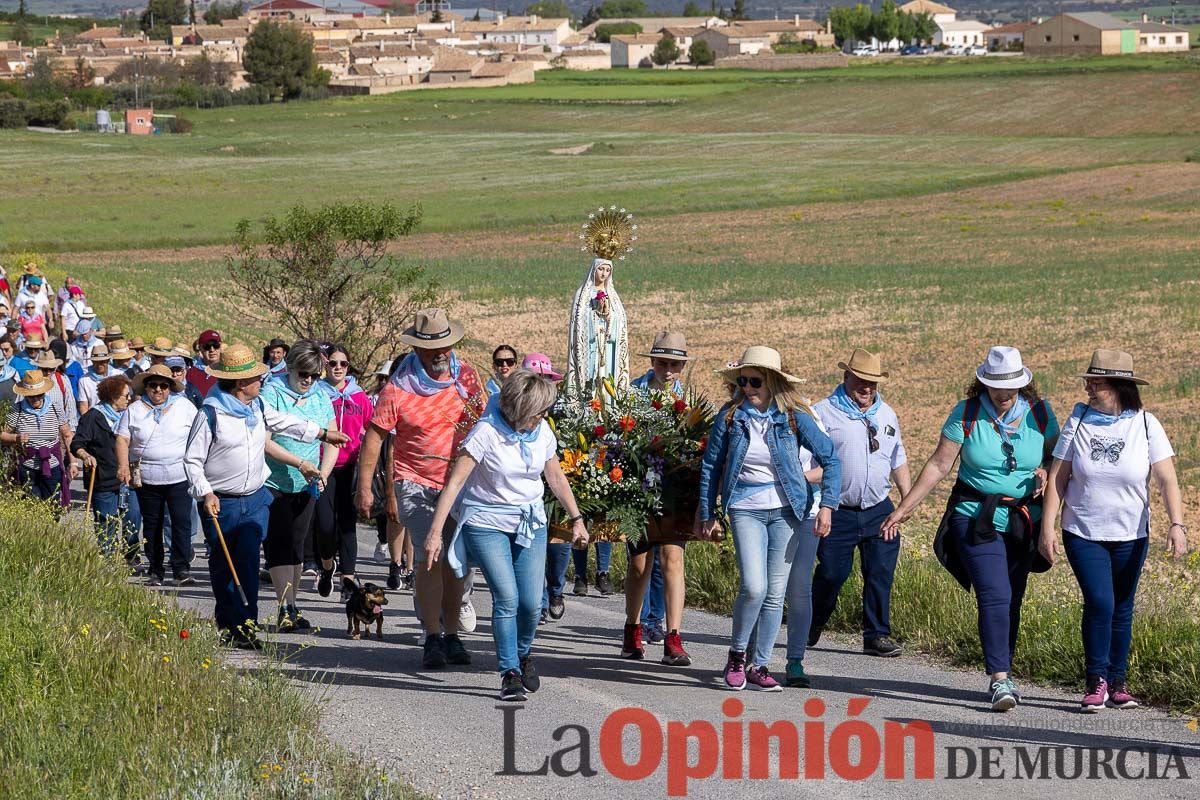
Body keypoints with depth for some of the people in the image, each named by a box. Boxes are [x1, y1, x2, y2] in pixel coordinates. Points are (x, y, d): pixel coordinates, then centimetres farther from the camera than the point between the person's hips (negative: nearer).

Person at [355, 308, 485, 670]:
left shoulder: (466, 375, 1)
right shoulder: (399, 388, -10)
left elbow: (484, 422, 14)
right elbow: (374, 437, -5)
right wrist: (365, 487, -7)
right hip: (416, 483, -4)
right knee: (428, 558, -15)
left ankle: (452, 636, 20)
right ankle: (433, 639, -13)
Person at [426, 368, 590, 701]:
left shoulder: (542, 432, 0)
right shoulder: (487, 432, -17)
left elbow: (556, 478, 17)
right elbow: (455, 482, -18)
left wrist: (576, 518, 18)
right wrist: (435, 533, -22)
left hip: (530, 523, 4)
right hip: (487, 524, -4)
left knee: (531, 602, -4)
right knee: (506, 598, -15)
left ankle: (524, 654, 25)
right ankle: (510, 673, -5)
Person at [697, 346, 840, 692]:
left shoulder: (794, 417, -4)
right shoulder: (730, 416, -3)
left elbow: (830, 459, 0)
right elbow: (710, 466, 6)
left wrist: (827, 506, -9)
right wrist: (707, 515, 5)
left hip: (786, 512, 1)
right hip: (746, 511, -1)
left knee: (775, 593, 3)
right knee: (753, 587, -17)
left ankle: (759, 666, 15)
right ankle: (737, 654, 5)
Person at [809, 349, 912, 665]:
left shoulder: (886, 415, 14)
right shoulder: (824, 413, -4)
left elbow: (898, 460, 23)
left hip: (879, 510, 4)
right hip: (839, 511, -4)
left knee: (881, 573, -1)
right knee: (832, 573, -3)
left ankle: (877, 635, 8)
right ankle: (809, 629, 19)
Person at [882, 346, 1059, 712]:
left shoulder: (1038, 413, 2)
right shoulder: (966, 414, -4)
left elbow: (1056, 458, 14)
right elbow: (939, 464, 0)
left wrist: (1046, 473, -10)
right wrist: (904, 508, -3)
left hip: (1023, 522, 3)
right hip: (976, 517, -3)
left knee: (1012, 600, 4)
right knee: (994, 596, -15)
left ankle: (1002, 673, 19)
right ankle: (999, 679, -16)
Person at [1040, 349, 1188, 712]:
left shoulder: (1145, 425, -6)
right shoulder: (1079, 420, -2)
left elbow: (1167, 479, -11)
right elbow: (1057, 478, 0)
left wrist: (1176, 524, -23)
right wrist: (1047, 528, -5)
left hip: (1130, 537, 1)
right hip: (1082, 533, -1)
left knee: (1122, 609, 6)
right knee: (1099, 602, -13)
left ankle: (1117, 683, 18)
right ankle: (1096, 682, -2)